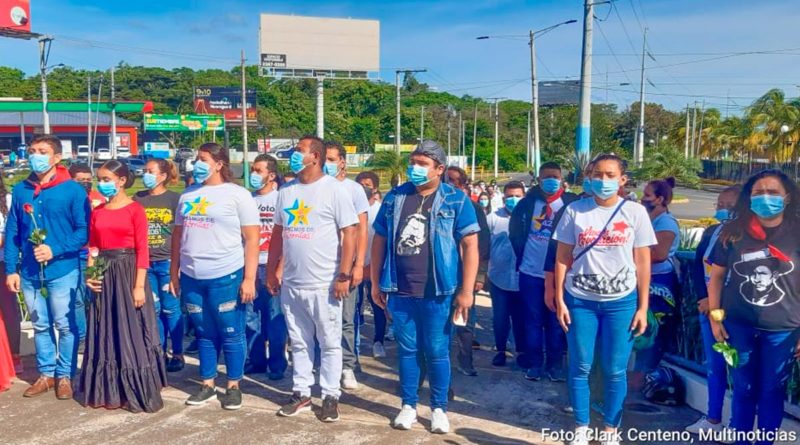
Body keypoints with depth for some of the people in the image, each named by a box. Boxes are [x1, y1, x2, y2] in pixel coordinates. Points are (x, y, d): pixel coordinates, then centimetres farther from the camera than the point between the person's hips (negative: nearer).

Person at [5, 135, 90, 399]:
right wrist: (11, 269, 2)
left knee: (66, 326, 6)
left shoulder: (72, 190, -8)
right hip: (30, 273, 4)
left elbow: (85, 230, -9)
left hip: (63, 271, -4)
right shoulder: (20, 190, 5)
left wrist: (55, 250, -19)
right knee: (41, 326, 15)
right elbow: (12, 233, 7)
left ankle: (65, 375, 20)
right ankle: (46, 374, 28)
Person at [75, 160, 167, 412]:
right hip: (103, 275, 5)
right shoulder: (97, 212, 10)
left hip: (128, 272, -5)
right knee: (106, 333, 11)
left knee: (131, 333, 1)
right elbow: (93, 247, 10)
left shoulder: (135, 210, -7)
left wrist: (139, 286, -15)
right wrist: (90, 274, -5)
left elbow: (142, 251, -10)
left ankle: (135, 391, 11)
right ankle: (108, 390, 23)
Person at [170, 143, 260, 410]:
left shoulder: (237, 195, -3)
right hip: (191, 277, 5)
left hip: (226, 277, -5)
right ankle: (207, 385, 25)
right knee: (204, 334, 14)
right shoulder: (187, 196, 14)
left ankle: (234, 387, 17)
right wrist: (174, 273, 12)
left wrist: (249, 278, -13)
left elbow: (251, 239, -7)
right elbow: (178, 235, 17)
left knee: (231, 334, 3)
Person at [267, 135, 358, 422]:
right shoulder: (286, 191, 11)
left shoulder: (334, 189, -7)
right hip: (291, 284, 6)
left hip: (324, 284, -5)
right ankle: (301, 393, 27)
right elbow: (278, 232, 17)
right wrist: (271, 270, 14)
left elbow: (350, 232, -11)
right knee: (299, 343, 15)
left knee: (329, 343, 6)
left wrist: (344, 275, -16)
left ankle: (330, 396, 18)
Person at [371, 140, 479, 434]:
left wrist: (466, 291, -11)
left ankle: (439, 408, 23)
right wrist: (376, 283, 9)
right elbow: (379, 241, 12)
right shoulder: (394, 198, 7)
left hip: (437, 292, -3)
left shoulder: (456, 200, -3)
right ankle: (408, 405, 27)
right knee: (407, 349, 13)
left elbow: (470, 245, -6)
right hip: (400, 291, 3)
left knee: (437, 351, 7)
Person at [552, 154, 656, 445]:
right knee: (580, 368, 7)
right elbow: (562, 257, 3)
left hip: (621, 302, 0)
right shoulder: (575, 211, 0)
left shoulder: (635, 212, 0)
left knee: (615, 370, 6)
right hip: (580, 300, 0)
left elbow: (642, 262, 2)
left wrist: (643, 307, -1)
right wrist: (560, 300, -2)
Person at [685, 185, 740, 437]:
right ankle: (713, 419, 26)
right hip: (707, 308, 6)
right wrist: (703, 299, -5)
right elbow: (697, 267, 7)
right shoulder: (711, 232, 9)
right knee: (713, 365, 14)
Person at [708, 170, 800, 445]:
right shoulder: (734, 233, -1)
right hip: (738, 326, 1)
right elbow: (716, 276, 5)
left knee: (772, 392, 10)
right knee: (743, 389, 13)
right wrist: (715, 317, 0)